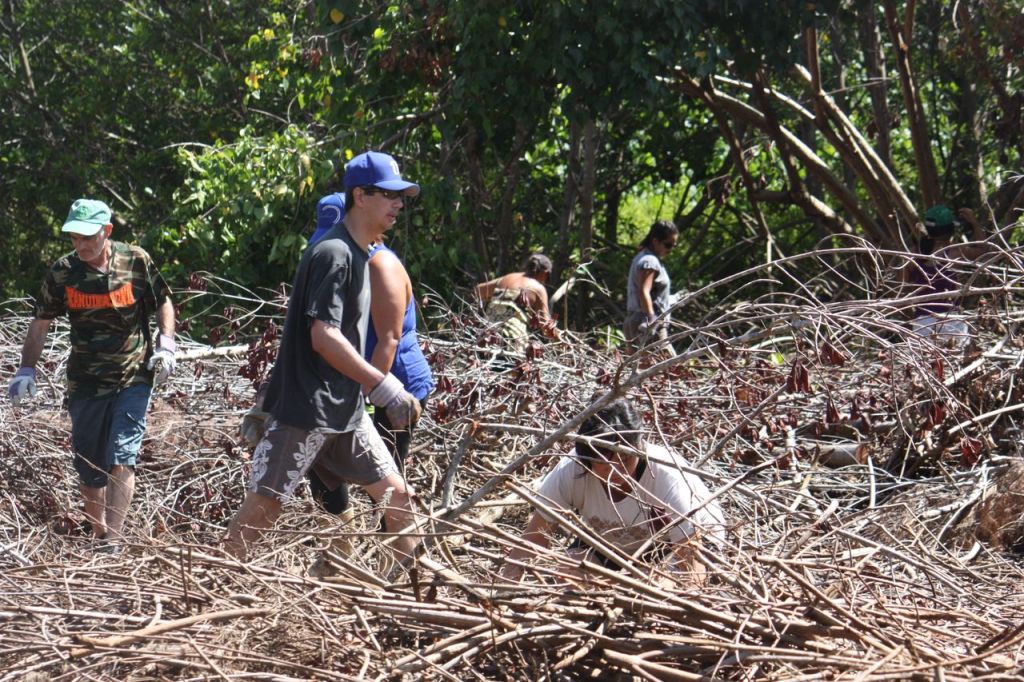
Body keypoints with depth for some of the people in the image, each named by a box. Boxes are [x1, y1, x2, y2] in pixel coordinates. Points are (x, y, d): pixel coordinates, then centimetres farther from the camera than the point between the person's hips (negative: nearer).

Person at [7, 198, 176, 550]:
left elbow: (163, 303, 6)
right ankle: (99, 534, 29)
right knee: (88, 468, 9)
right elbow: (40, 323, 4)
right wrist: (27, 369, -4)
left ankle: (112, 543, -15)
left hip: (133, 378, -2)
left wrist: (166, 344, -8)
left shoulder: (136, 261, -8)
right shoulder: (63, 272, -5)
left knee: (121, 459, -14)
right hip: (85, 383, 3)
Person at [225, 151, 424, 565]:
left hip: (345, 410, 9)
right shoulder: (334, 254, -16)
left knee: (397, 495, 9)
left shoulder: (359, 254, 13)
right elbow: (323, 337, -23)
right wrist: (385, 388, -22)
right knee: (262, 508, -6)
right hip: (304, 409, -9)